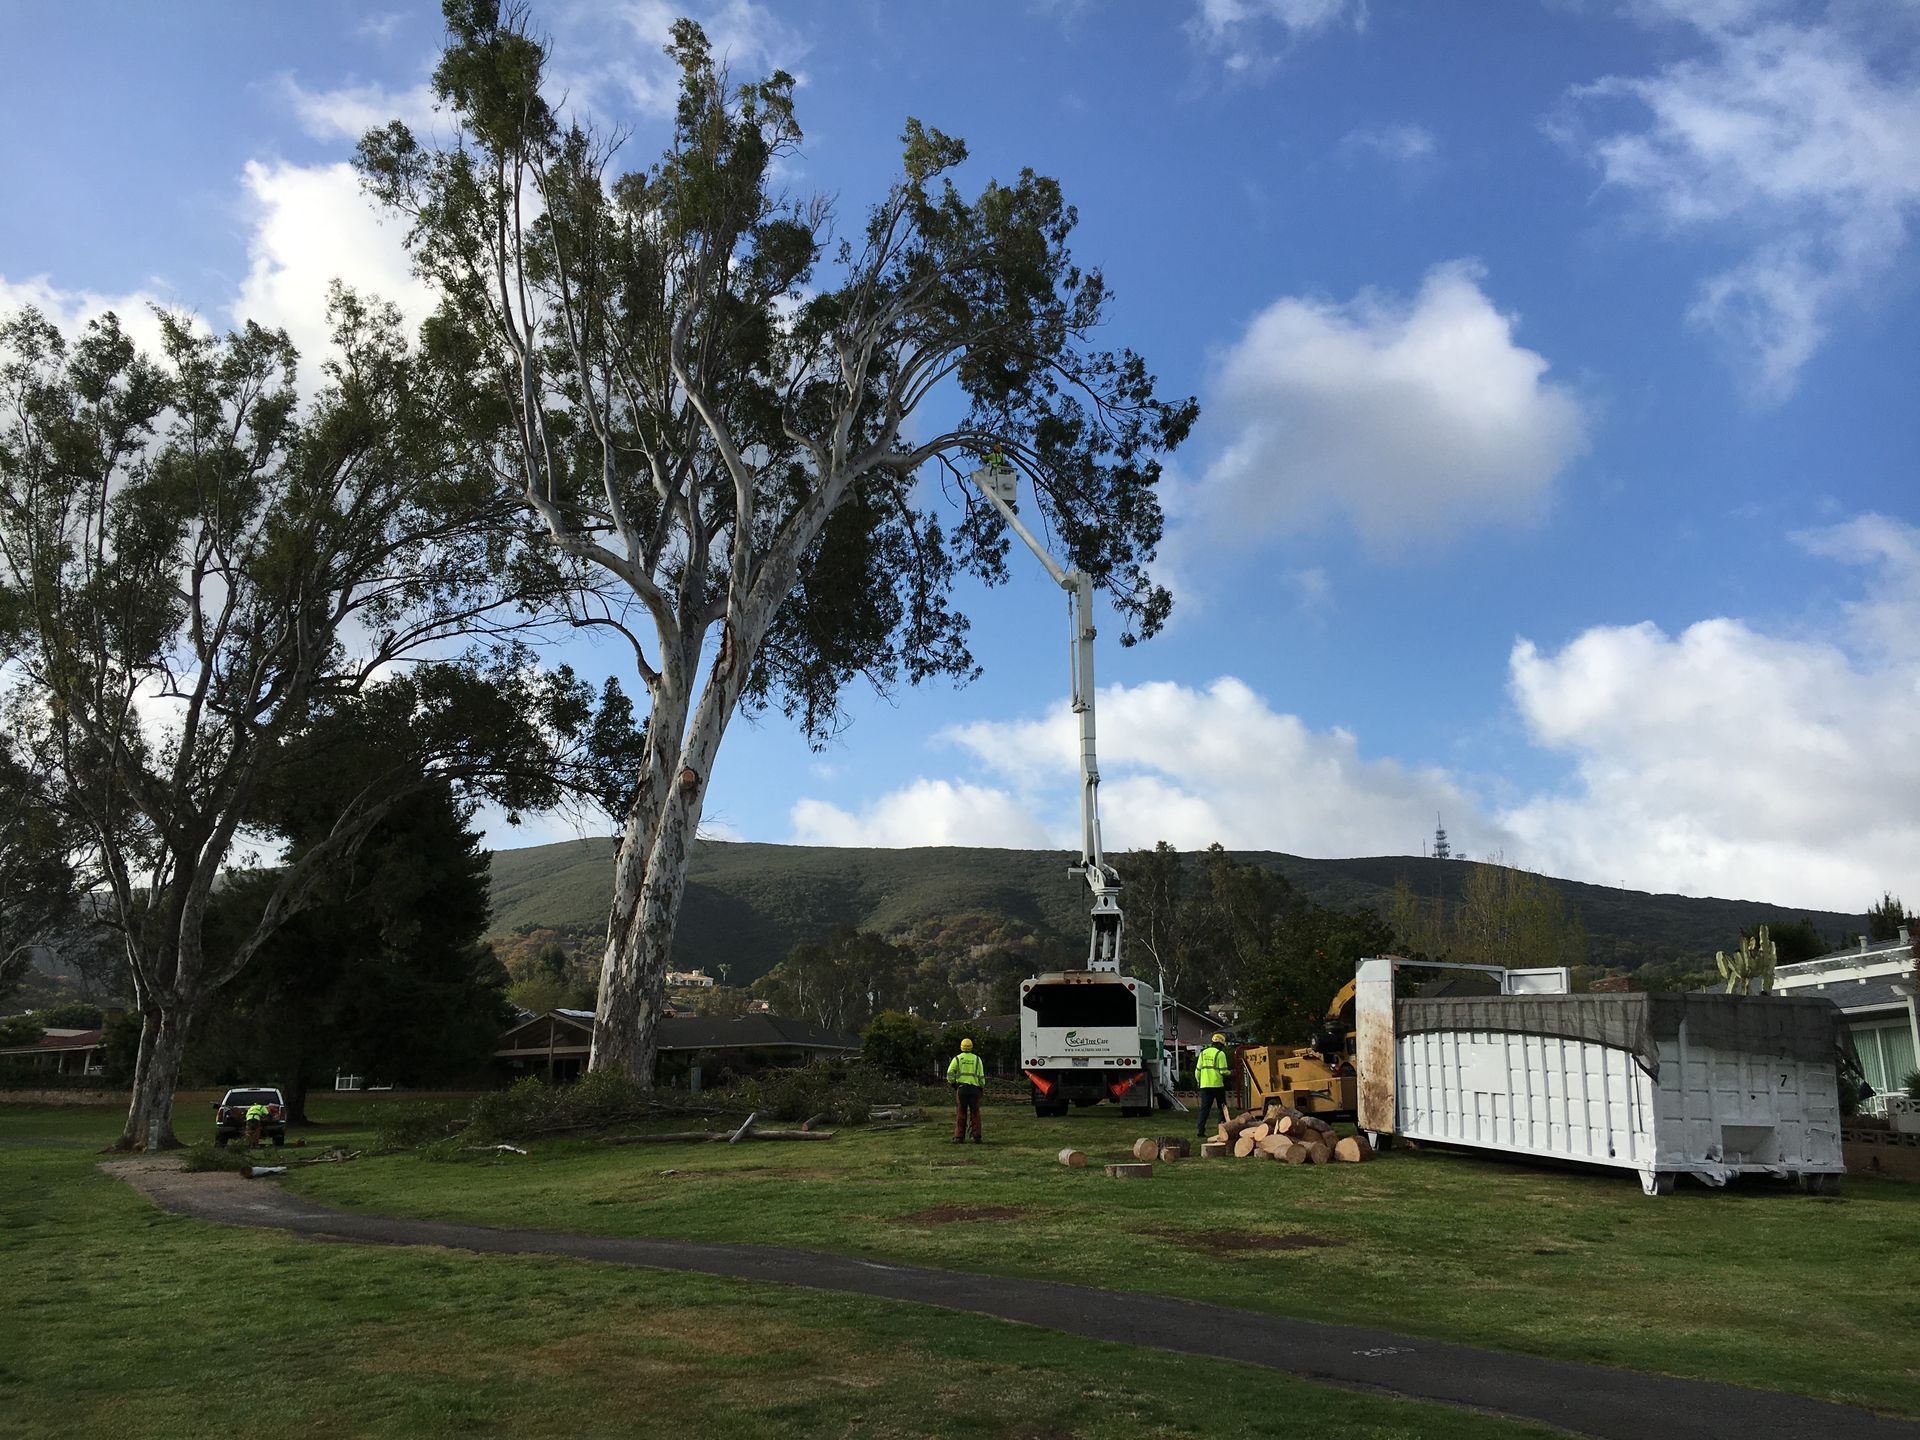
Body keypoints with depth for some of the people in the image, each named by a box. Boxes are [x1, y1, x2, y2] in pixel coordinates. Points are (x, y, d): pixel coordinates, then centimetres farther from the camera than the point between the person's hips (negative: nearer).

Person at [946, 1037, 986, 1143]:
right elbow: (981, 1076, 7)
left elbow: (950, 1073, -2)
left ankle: (959, 1137, -2)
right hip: (975, 1088, 1)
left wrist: (952, 1083, 12)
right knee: (975, 1113, 6)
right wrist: (982, 1087, 14)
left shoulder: (957, 1058, 6)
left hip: (961, 1088, -1)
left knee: (961, 1113, 1)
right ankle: (977, 1137, 5)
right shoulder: (977, 1059, 10)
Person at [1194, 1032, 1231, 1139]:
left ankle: (1201, 1130, -5)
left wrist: (1198, 1081, 24)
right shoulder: (1220, 1054, -6)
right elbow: (1223, 1071, -10)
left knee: (1204, 1108, 4)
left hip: (1205, 1085, 4)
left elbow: (1197, 1071, 11)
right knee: (1222, 1108, 10)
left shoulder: (1203, 1053, 10)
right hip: (1217, 1085, -4)